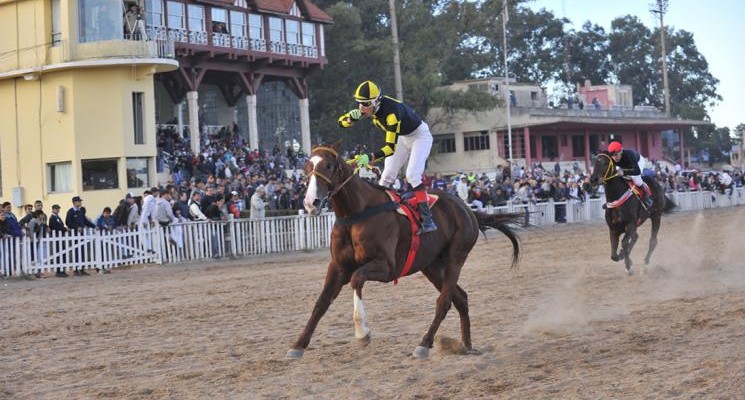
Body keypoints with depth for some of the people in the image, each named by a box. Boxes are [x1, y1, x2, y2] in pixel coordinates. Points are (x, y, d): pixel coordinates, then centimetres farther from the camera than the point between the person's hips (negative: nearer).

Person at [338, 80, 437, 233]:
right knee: (387, 176, 1)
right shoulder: (369, 107, -17)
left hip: (419, 135, -8)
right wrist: (351, 117, -32)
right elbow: (342, 122, -9)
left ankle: (427, 219, -24)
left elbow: (391, 147, -43)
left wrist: (370, 157, -56)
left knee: (412, 174, -23)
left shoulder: (391, 111, -39)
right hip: (401, 137, 8)